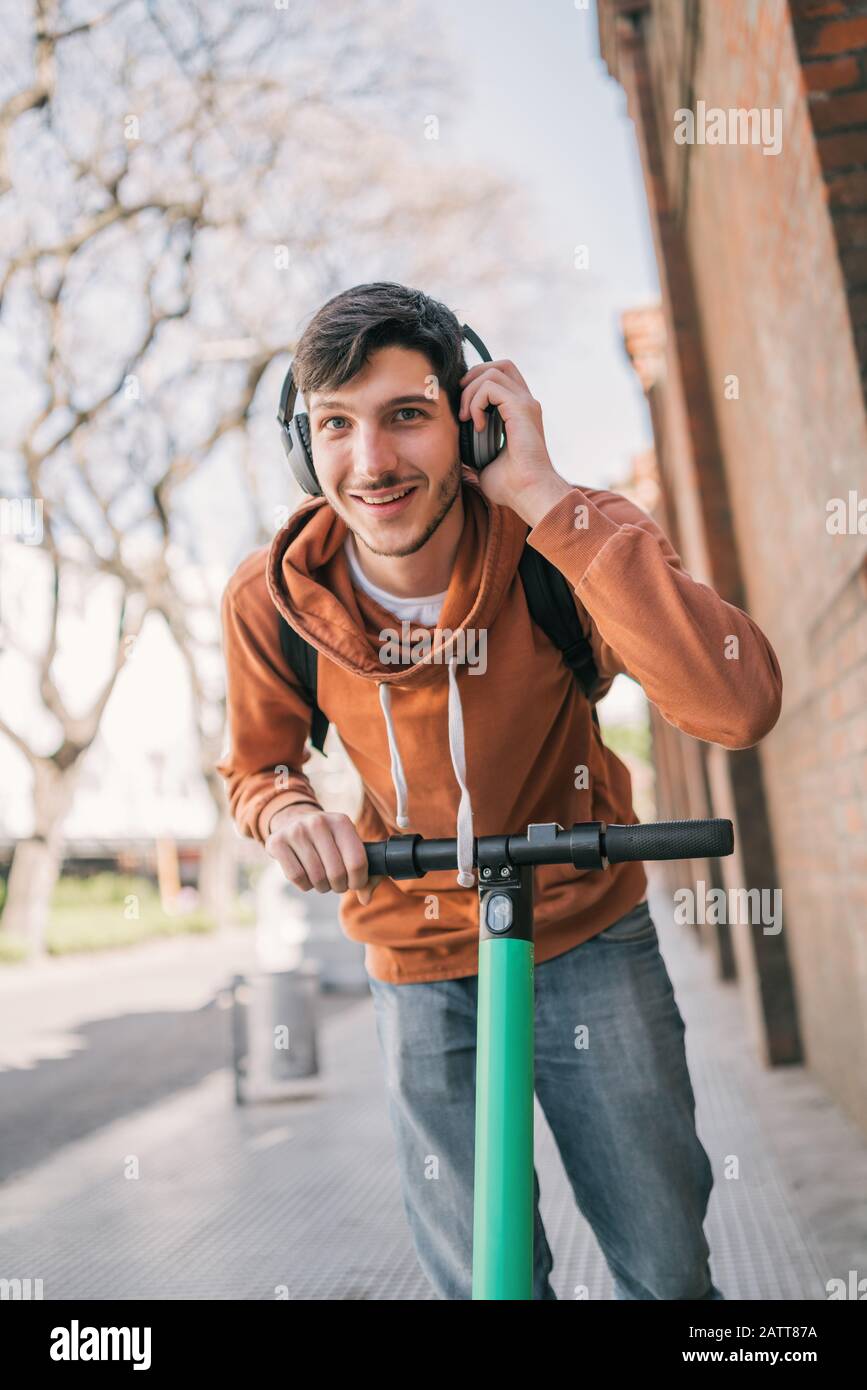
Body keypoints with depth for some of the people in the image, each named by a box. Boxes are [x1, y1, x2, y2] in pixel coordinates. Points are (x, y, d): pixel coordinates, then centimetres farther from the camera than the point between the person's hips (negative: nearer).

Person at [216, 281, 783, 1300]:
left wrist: (545, 497, -40)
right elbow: (257, 769, 3)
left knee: (668, 1270, 13)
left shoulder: (568, 541, -23)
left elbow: (737, 707, -40)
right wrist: (290, 814, -22)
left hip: (590, 934, -1)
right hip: (421, 965, 1)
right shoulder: (270, 599, -16)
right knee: (482, 1275, 13)